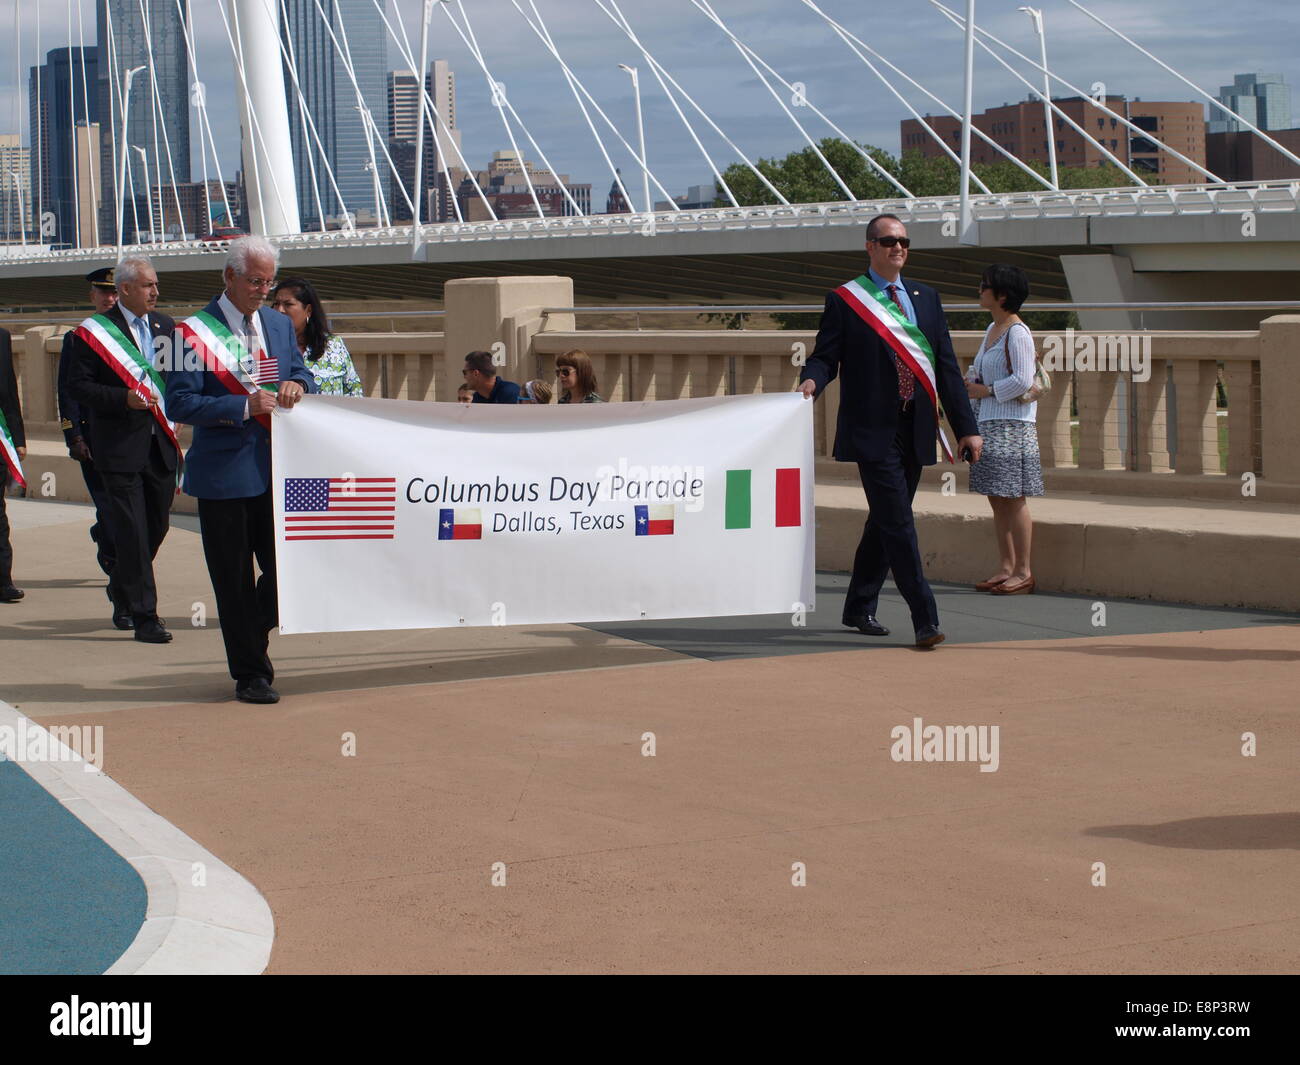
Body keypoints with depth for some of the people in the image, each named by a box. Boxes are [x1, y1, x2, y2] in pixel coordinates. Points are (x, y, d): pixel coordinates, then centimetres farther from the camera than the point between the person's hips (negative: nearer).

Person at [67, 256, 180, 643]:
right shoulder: (92, 333, -4)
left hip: (161, 444, 6)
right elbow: (78, 386, -7)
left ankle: (123, 592, 35)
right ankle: (144, 615, -2)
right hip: (120, 447, -5)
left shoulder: (165, 327, 12)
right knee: (131, 532, -6)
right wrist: (125, 399, -19)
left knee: (157, 526, 12)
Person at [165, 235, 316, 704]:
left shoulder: (279, 324, 13)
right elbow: (180, 402, -12)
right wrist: (244, 406, -20)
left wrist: (296, 383, -6)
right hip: (224, 473, -5)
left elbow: (303, 371, 19)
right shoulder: (194, 332, -6)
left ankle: (254, 637, 30)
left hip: (276, 468, 5)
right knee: (234, 579, 3)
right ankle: (249, 673, 14)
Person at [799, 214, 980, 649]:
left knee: (885, 521, 13)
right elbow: (825, 356, -1)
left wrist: (966, 427, 7)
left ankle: (860, 608, 26)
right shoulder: (844, 300, 0)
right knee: (897, 523, -11)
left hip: (915, 431, 5)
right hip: (872, 431, -5)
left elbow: (947, 367, 12)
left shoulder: (925, 298, 14)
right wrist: (811, 381, -26)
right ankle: (925, 619, -13)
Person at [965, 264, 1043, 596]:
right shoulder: (993, 329, 15)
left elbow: (1022, 381, -18)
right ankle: (1007, 567, 17)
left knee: (1013, 498, -5)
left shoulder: (1017, 332, -12)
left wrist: (985, 391, -11)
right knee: (996, 499, 10)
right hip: (989, 422, 9)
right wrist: (970, 381, 2)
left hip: (1012, 425, -9)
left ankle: (1023, 572, 0)